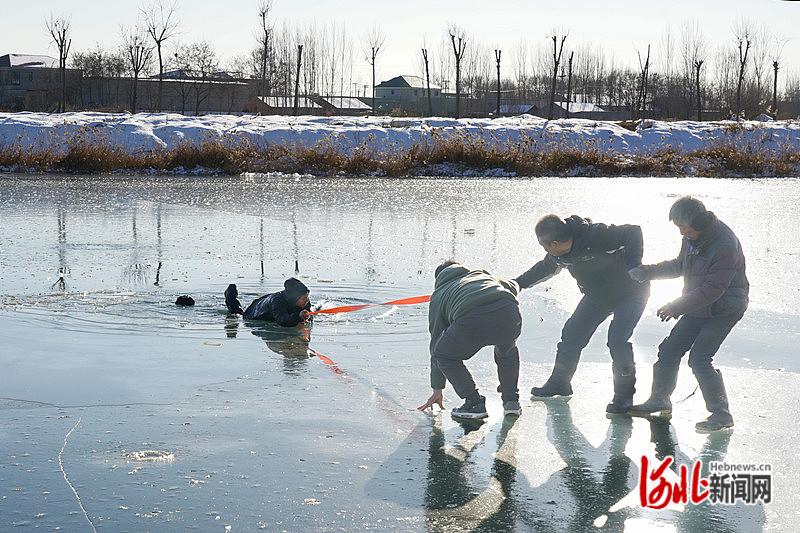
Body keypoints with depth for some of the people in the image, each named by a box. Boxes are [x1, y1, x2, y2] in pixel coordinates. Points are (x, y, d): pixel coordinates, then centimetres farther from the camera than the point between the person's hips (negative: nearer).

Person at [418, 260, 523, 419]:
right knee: (507, 350, 38)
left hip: (472, 320, -4)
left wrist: (437, 390, 41)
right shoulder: (481, 274, 41)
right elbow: (513, 287, 49)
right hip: (509, 310, 4)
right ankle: (511, 400, 31)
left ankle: (474, 403, 14)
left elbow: (436, 339, 35)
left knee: (444, 356, 23)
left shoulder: (438, 295, 34)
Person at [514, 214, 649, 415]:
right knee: (572, 333, 4)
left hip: (630, 292, -8)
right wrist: (518, 283, 13)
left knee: (617, 340, -21)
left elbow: (634, 232, -30)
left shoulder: (596, 236, -36)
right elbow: (544, 268, 12)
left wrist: (633, 268, -34)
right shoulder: (557, 255, -10)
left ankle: (624, 397, -5)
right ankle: (559, 384, 22)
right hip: (597, 295, 8)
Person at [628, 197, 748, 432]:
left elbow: (713, 289, -28)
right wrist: (647, 272, 9)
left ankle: (721, 414, -8)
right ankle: (659, 400, 27)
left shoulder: (725, 245, -28)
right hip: (699, 306, 9)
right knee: (669, 349, 10)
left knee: (699, 358, -17)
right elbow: (680, 265, 18)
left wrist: (677, 306, -26)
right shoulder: (692, 237, -1)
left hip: (723, 309, -9)